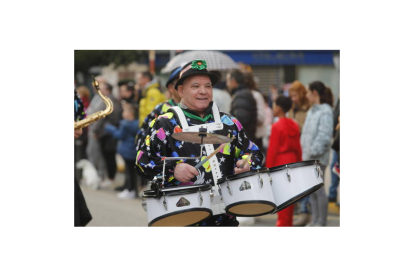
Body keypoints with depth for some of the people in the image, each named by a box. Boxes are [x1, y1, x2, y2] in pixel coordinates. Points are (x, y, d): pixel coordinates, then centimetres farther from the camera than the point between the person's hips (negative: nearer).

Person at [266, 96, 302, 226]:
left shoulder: (277, 126, -13)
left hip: (280, 163, -7)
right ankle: (289, 222, 17)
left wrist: (268, 167, -8)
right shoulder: (294, 125, 7)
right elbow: (298, 147, 10)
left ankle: (283, 222, -2)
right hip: (292, 161, 7)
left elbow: (272, 149, -13)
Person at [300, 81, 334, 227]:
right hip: (308, 156, 9)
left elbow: (324, 136, -18)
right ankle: (315, 220, 18)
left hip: (318, 157, -9)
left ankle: (321, 222, 0)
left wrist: (314, 152, -20)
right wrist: (304, 152, 11)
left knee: (318, 189, -6)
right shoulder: (311, 111, 17)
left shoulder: (325, 112, -11)